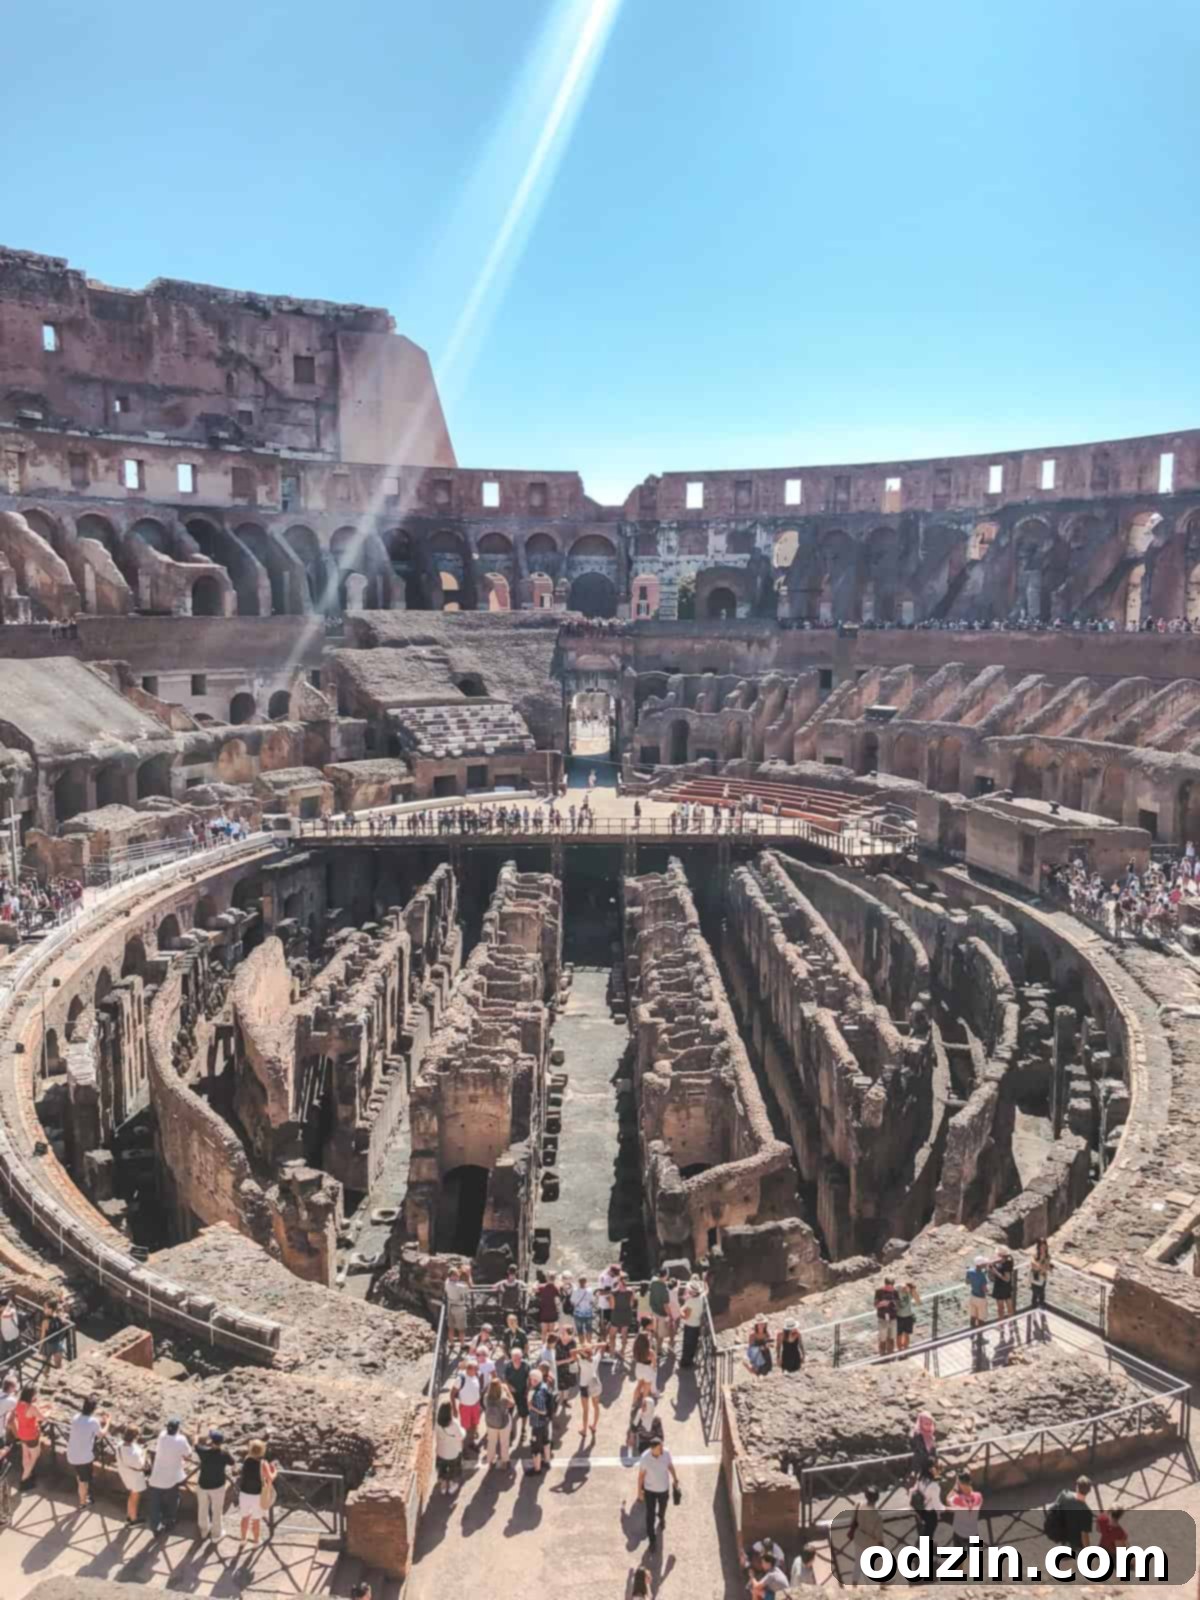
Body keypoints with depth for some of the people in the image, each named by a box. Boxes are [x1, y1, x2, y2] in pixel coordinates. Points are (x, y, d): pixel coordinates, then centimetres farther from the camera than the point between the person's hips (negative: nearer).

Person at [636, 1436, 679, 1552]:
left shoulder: (666, 1452, -27)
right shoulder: (644, 1458, -33)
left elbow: (670, 1466, -7)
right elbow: (641, 1474, -17)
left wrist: (675, 1479, 7)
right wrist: (639, 1491, -7)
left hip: (664, 1487, 3)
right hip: (650, 1490, -3)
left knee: (662, 1507, 30)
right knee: (650, 1515, 6)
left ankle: (661, 1518, 64)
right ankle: (652, 1540, 29)